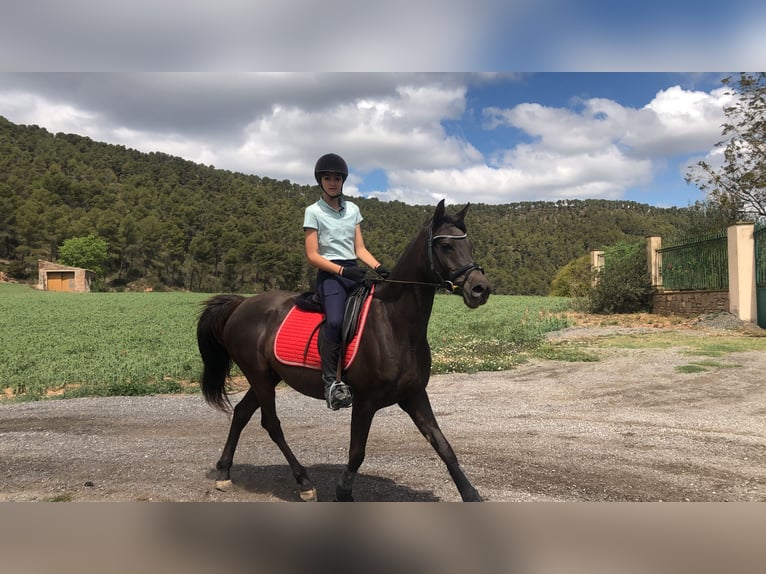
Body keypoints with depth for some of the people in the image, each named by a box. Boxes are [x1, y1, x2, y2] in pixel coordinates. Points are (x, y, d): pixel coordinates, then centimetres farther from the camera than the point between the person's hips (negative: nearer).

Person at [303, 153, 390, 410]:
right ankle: (331, 381, -25)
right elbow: (312, 256, -5)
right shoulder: (314, 212, 2)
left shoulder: (352, 209, 16)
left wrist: (379, 268, -5)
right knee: (335, 321, -32)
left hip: (355, 271, 6)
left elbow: (360, 249, 14)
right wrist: (343, 270, -18)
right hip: (330, 274, -6)